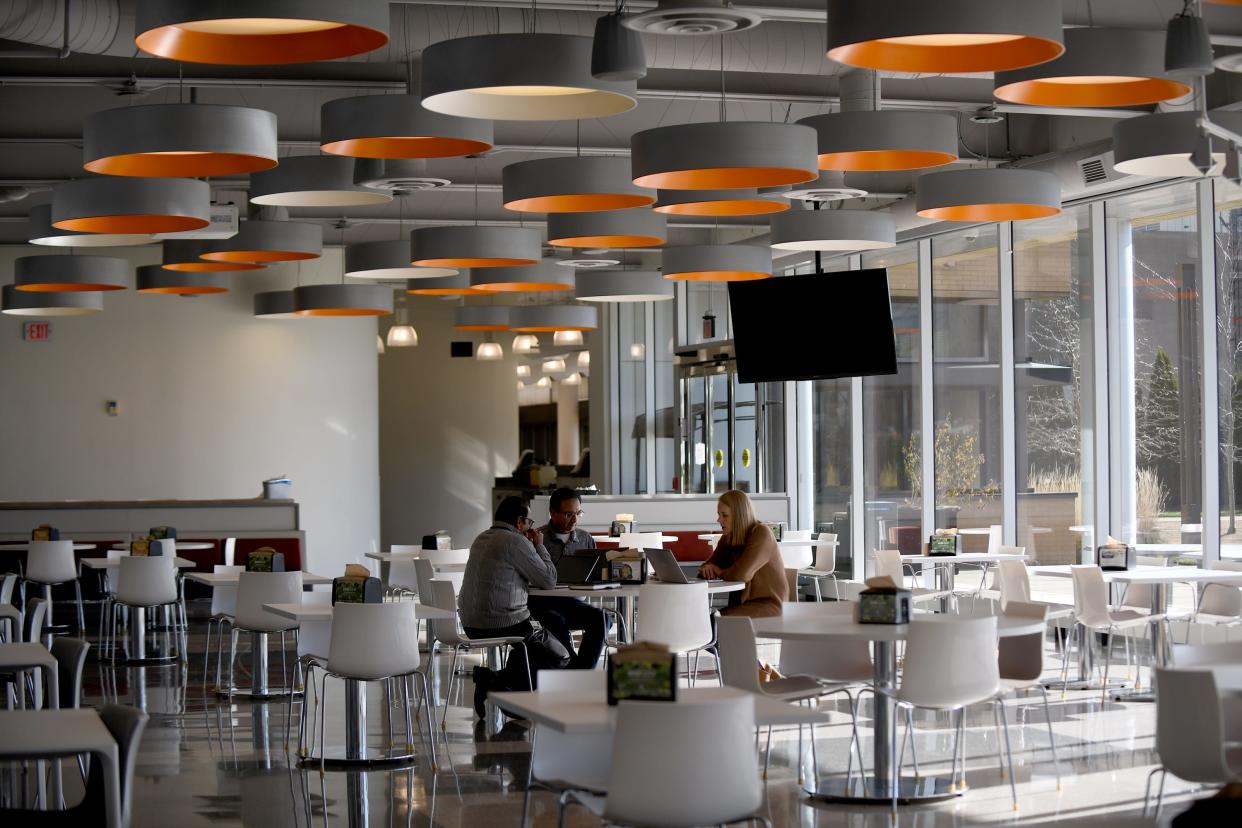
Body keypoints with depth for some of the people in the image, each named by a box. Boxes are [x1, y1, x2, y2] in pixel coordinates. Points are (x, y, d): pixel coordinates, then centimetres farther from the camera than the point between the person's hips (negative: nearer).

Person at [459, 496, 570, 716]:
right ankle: (497, 680, -7)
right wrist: (539, 546, 5)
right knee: (559, 657, 8)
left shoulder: (481, 539, 14)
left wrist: (531, 547, 18)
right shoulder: (515, 542, -14)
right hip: (502, 624, -9)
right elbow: (549, 580, -8)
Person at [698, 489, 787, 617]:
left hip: (769, 604, -7)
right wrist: (705, 569, -11)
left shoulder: (761, 533, -12)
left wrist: (720, 572, -3)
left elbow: (742, 574, -22)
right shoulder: (727, 539, 11)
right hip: (742, 603, 7)